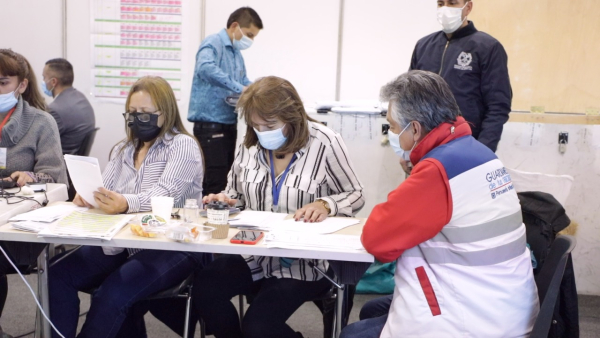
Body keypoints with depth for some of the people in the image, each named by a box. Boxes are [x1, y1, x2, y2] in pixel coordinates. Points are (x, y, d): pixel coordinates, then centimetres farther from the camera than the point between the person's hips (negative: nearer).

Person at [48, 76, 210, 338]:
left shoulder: (183, 146, -6)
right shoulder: (122, 149, 16)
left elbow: (165, 196, -21)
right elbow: (103, 188, 8)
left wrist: (125, 204, -40)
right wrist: (88, 197, -17)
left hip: (173, 247, -7)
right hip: (123, 243, 7)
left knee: (113, 294, -28)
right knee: (59, 274, -13)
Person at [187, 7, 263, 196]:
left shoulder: (237, 54, 18)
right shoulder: (212, 43, -10)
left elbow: (245, 83, 26)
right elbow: (205, 68, -31)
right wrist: (239, 89, -32)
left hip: (229, 125, 9)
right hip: (210, 125, -9)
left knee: (225, 180, 12)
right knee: (215, 184, -10)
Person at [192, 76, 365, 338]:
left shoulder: (324, 144, -11)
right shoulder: (249, 144, 4)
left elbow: (355, 195, -2)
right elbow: (236, 193, 18)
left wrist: (325, 205, -22)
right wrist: (225, 200, -6)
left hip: (305, 260, -5)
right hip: (254, 254, 5)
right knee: (203, 289, -20)